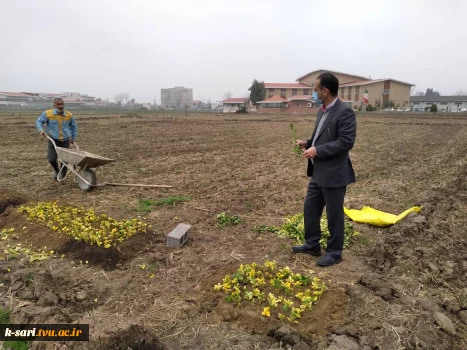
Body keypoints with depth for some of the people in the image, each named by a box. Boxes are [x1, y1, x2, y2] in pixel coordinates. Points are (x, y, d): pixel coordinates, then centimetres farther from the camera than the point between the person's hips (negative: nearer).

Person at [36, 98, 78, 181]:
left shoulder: (69, 115, -1)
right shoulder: (48, 113, -6)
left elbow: (74, 126, 14)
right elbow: (38, 121, 4)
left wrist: (73, 138, 16)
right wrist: (41, 130, -15)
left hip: (65, 141, 1)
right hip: (53, 140, -1)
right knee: (51, 159, -11)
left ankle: (62, 174, 31)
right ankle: (56, 170, 25)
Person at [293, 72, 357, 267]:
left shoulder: (345, 112, -17)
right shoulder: (323, 110, 11)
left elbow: (346, 141, -24)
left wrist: (317, 151, -22)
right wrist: (308, 143, 6)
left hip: (334, 174, -9)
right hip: (318, 172, 10)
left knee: (334, 214, 5)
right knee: (310, 208, 17)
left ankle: (334, 253, 22)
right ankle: (312, 244, 34)